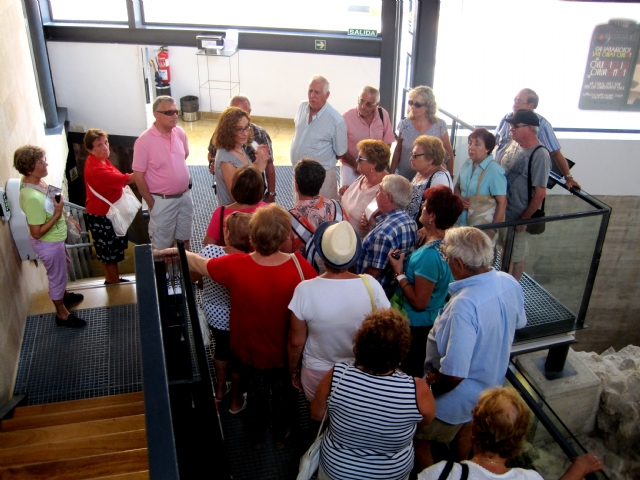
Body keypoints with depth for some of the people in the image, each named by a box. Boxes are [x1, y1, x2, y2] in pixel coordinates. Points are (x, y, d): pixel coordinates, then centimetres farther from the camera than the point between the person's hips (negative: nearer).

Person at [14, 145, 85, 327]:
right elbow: (37, 233, -31)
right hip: (48, 243, -9)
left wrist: (68, 219, 13)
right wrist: (57, 215, -30)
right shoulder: (32, 197, -38)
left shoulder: (34, 181, -8)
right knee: (57, 276, 12)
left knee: (64, 266, 31)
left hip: (54, 238, 9)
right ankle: (62, 314, 35)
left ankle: (65, 295, 57)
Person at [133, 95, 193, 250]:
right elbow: (138, 176, -15)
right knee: (162, 244, 10)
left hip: (185, 195, 5)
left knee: (185, 237, 22)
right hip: (162, 200, -5)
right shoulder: (144, 141, -19)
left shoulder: (180, 133, -4)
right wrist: (151, 203, -10)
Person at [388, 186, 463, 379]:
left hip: (417, 325, -8)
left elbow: (419, 302, -26)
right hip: (434, 320, 8)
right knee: (420, 371, 27)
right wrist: (406, 262, 1)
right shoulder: (446, 243, -5)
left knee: (410, 372, 12)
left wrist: (399, 273, -19)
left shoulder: (428, 255, -31)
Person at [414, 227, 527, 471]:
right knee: (465, 426, 35)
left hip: (457, 395, -8)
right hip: (490, 384, 8)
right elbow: (517, 323, 5)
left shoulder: (464, 306, -41)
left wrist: (429, 387, -18)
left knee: (418, 440, 18)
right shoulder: (510, 283, -16)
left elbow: (454, 374, -37)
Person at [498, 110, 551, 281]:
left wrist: (524, 219, -16)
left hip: (517, 217, -7)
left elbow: (540, 193, -22)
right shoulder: (514, 144, 0)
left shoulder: (539, 155, -23)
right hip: (501, 211, 7)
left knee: (517, 256, 13)